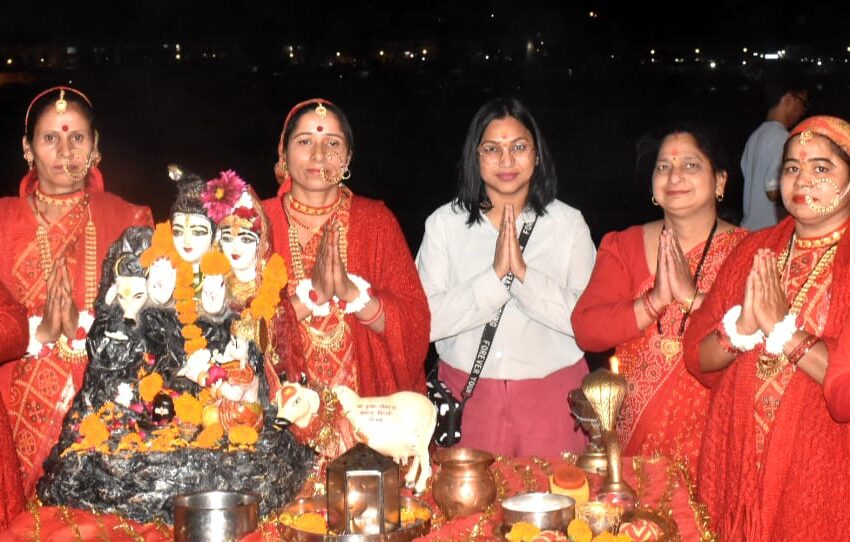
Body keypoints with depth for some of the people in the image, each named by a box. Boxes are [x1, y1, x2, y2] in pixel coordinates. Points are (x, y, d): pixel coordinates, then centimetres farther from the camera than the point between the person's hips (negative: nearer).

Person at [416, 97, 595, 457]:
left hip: (552, 397, 0)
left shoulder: (568, 223, 1)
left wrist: (524, 272, -18)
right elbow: (426, 320, -9)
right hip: (468, 396, 0)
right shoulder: (444, 224, 1)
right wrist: (496, 275, -18)